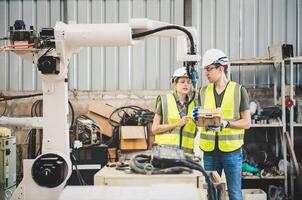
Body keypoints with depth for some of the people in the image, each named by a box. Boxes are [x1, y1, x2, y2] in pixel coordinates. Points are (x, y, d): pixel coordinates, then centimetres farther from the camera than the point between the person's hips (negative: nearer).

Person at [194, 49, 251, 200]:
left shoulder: (239, 91, -2)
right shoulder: (203, 92, 9)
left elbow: (247, 123, -3)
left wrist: (226, 123, -19)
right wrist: (198, 118, -7)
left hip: (232, 150, -3)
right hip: (209, 151, 3)